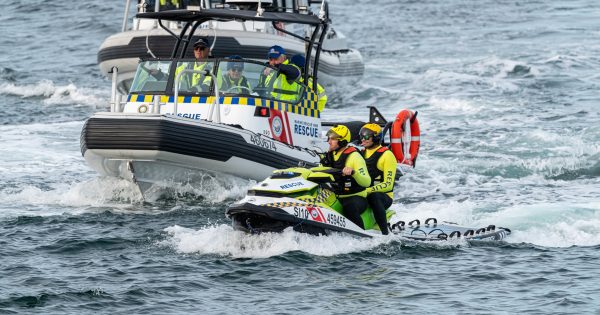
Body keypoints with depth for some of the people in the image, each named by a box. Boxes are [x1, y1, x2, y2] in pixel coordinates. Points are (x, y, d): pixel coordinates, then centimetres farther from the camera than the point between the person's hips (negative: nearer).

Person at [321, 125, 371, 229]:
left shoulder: (354, 157, -9)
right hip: (335, 196, 7)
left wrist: (353, 172, -34)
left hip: (355, 197, -7)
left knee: (350, 208, -39)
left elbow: (367, 182, -17)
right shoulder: (330, 156, 13)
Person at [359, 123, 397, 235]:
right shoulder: (361, 153, 16)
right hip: (362, 193, 6)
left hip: (384, 196, -6)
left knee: (374, 196, -40)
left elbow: (388, 185, -14)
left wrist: (368, 190, -28)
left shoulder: (387, 155, -6)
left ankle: (385, 233, -39)